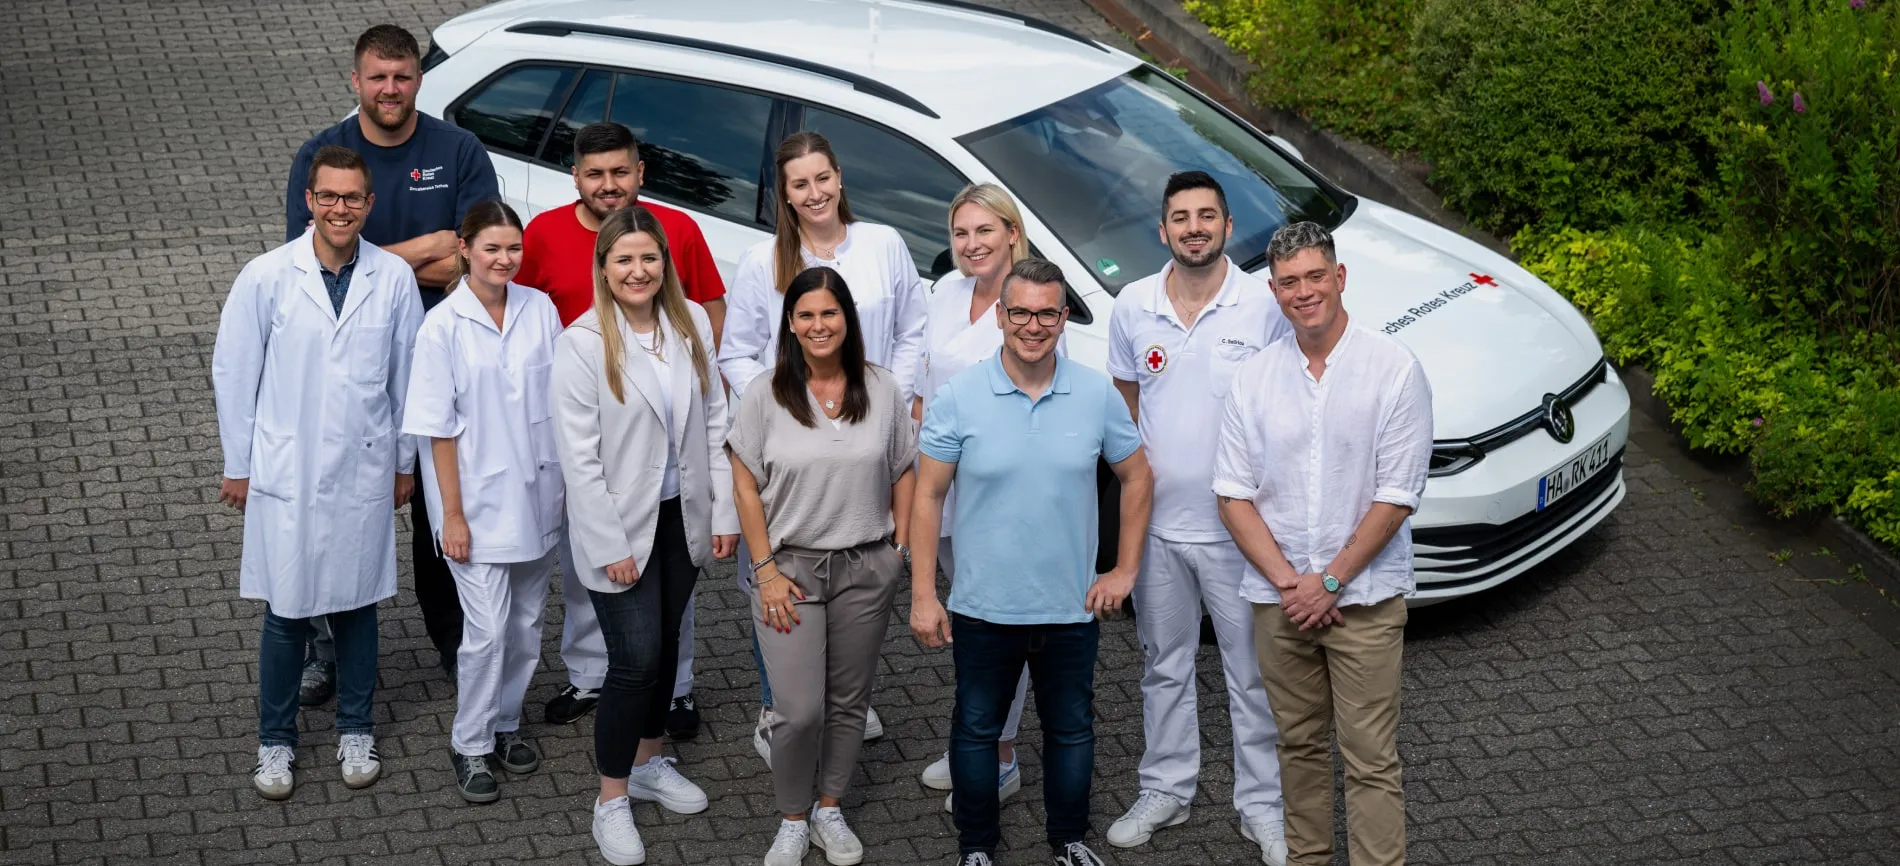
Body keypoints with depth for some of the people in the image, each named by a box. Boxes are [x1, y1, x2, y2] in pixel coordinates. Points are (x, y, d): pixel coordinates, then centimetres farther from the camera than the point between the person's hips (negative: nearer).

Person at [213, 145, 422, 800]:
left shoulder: (394, 278, -4)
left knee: (358, 604, 13)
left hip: (365, 470, 2)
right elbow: (233, 374, -1)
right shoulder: (266, 278, -9)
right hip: (286, 473, -1)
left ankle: (355, 729, 30)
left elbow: (407, 375, 5)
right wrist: (237, 466, 2)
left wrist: (405, 462, 10)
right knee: (287, 614, 4)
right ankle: (275, 740, 21)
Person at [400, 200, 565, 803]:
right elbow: (439, 430, -10)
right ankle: (470, 745, 12)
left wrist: (570, 481, 5)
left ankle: (505, 725, 32)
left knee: (527, 624, 14)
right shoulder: (444, 326, -12)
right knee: (487, 630, -5)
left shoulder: (540, 310, -1)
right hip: (479, 499, -4)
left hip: (537, 494, 4)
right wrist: (452, 514, -11)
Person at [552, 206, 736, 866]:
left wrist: (724, 513, 2)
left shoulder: (692, 324, -1)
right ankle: (612, 800, 13)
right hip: (622, 527, -5)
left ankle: (649, 764, 38)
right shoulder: (583, 342, -15)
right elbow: (579, 456, -15)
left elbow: (713, 423, 5)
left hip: (682, 518, 5)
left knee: (664, 646, 17)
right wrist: (611, 546, -15)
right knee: (635, 660, -3)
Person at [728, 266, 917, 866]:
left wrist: (898, 551, 2)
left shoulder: (883, 391, 0)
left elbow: (903, 475, 8)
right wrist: (766, 569, -7)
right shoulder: (767, 397, -5)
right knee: (800, 710, -6)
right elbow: (746, 486, -3)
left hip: (866, 569, 2)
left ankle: (830, 811, 29)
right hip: (791, 567, -2)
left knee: (848, 701, 11)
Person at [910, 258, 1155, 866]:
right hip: (983, 607, -1)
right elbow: (928, 496, -5)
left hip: (1072, 608, 1)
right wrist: (923, 595, -8)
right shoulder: (957, 398, -9)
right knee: (977, 729, 13)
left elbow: (1137, 478, 8)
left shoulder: (1097, 395, -5)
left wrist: (1125, 570, 3)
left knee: (1071, 729, 16)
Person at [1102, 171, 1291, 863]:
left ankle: (1262, 804, 19)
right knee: (1164, 665, 17)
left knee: (1254, 674, 6)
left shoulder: (1266, 305, -10)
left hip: (1238, 524, -3)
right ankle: (1165, 790, 32)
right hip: (1156, 520, 3)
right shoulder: (1133, 306, 0)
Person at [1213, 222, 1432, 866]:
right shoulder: (1253, 379, 3)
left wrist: (1329, 582, -12)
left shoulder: (1394, 369, -8)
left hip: (1364, 597, -3)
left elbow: (1396, 498, -10)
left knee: (1370, 759, -3)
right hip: (1279, 597, 4)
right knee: (1300, 746, 14)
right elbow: (1234, 496, 2)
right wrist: (1288, 581, -10)